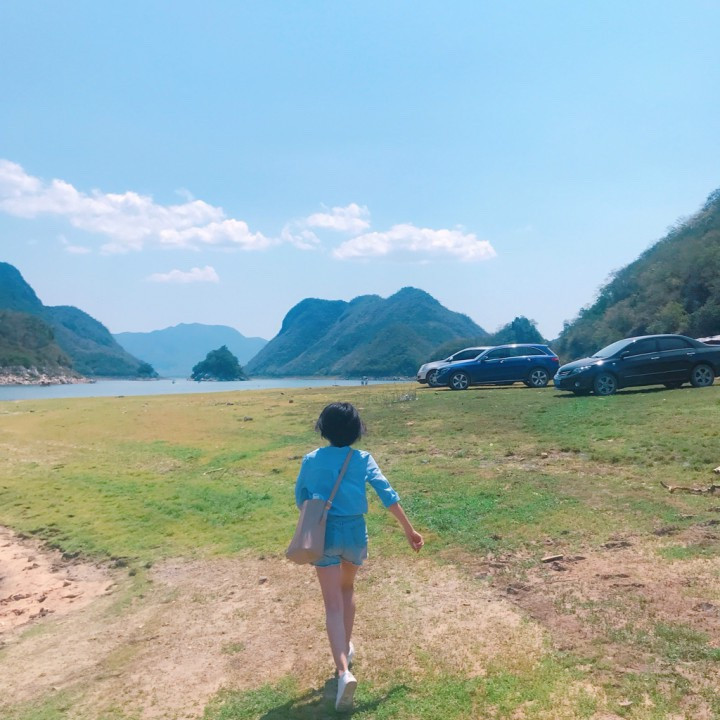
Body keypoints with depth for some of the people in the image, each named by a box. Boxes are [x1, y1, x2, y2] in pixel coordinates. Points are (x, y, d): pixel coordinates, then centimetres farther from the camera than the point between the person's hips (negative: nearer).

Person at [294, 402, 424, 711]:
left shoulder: (311, 460, -3)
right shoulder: (363, 459, -5)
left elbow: (300, 499, 7)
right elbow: (387, 494, -7)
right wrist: (409, 530, 0)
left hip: (325, 532, -1)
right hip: (355, 531, 2)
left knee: (333, 604, -1)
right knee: (347, 589, 27)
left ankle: (344, 671, -15)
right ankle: (346, 648, 38)